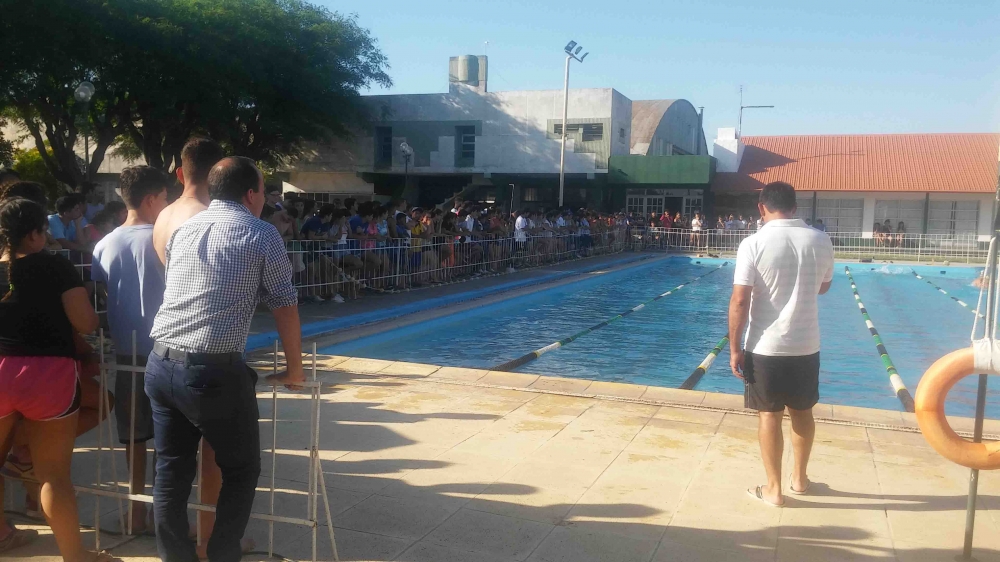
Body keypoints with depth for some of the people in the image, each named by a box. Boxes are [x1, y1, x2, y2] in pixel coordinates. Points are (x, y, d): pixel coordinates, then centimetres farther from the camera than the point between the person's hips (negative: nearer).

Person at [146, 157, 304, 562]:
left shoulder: (183, 229, 16)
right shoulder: (261, 234, -1)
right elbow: (284, 307, 0)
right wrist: (294, 370, 11)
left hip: (160, 364, 6)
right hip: (214, 370, -6)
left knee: (171, 471, 14)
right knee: (241, 470, 11)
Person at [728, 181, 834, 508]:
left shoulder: (754, 244, -14)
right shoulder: (821, 241, -1)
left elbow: (739, 302, -16)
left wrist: (734, 348, -8)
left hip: (765, 347, -3)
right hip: (807, 345, 4)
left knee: (769, 414, 9)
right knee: (802, 411, 19)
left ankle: (774, 489, 17)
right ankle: (799, 478, 35)